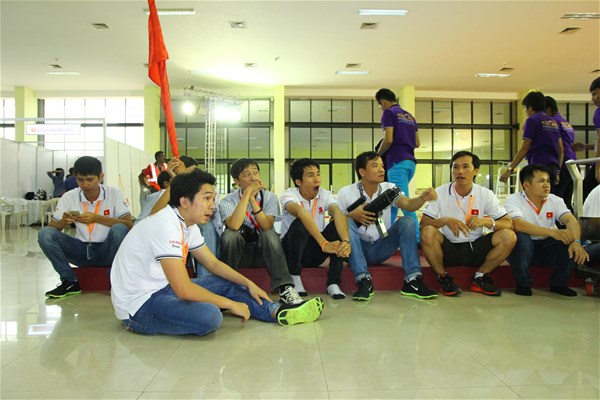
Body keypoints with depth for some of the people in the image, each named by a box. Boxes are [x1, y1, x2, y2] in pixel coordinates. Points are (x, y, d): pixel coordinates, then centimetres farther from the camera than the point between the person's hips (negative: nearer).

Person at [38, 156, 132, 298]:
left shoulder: (114, 193, -9)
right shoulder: (69, 197, -2)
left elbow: (128, 224, -17)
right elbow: (51, 227, 0)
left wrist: (97, 218, -27)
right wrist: (63, 221, -23)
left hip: (107, 251, -3)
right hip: (82, 250, 3)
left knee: (119, 230, -33)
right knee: (45, 234, -17)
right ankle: (70, 281, -5)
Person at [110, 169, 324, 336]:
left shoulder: (187, 224, 4)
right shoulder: (166, 225, -25)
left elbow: (213, 263, 14)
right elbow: (184, 290, -29)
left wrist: (248, 284, 5)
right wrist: (231, 304, -19)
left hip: (162, 288, 10)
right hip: (138, 304, -10)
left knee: (225, 283, 10)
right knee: (209, 316, -31)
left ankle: (278, 312, 7)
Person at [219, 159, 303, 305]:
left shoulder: (270, 197, -3)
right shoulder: (228, 201, -8)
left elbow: (267, 227, -20)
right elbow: (234, 226, -30)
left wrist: (252, 199, -26)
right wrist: (247, 193, -27)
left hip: (264, 250, 1)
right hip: (239, 252, 0)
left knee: (270, 234, -32)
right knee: (229, 235, -32)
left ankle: (285, 288, -34)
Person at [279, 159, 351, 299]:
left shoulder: (325, 194, -6)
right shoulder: (288, 195, -17)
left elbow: (338, 213, -27)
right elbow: (301, 212, -39)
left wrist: (346, 241, -47)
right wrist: (324, 244, -53)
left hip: (315, 251, 3)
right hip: (291, 250, -3)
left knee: (338, 225, -23)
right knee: (300, 224, -34)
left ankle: (333, 283, -18)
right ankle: (294, 279, -15)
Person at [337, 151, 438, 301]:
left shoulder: (389, 188, -1)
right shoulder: (346, 193, -8)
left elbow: (408, 204, -18)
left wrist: (423, 198, -40)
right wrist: (352, 215, -28)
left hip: (382, 249, 2)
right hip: (358, 249, -2)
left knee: (407, 221, -19)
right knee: (346, 222, -29)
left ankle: (412, 280, -24)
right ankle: (364, 281, -32)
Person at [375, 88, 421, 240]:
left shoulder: (389, 113, -3)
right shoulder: (409, 116, 20)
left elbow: (388, 140, -14)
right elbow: (417, 143, 19)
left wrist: (378, 155, 1)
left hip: (397, 161, -9)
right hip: (410, 162, 9)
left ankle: (418, 237, -15)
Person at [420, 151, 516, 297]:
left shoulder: (486, 194, -2)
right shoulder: (440, 193, -6)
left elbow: (508, 224, -5)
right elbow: (422, 224, -12)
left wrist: (486, 222, -26)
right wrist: (445, 220, -30)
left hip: (475, 248, 2)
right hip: (448, 249, -2)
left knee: (509, 236, -21)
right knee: (427, 232, -31)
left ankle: (480, 277, -1)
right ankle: (443, 277, -9)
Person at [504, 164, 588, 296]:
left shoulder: (555, 200, 1)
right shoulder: (513, 200, -13)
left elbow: (571, 220, -14)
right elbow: (518, 225, -31)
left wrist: (576, 241, -36)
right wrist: (553, 232, -41)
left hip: (546, 248, 4)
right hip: (522, 247, -4)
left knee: (569, 242, -24)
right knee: (521, 237, -36)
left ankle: (558, 283, 0)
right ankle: (523, 284, -15)